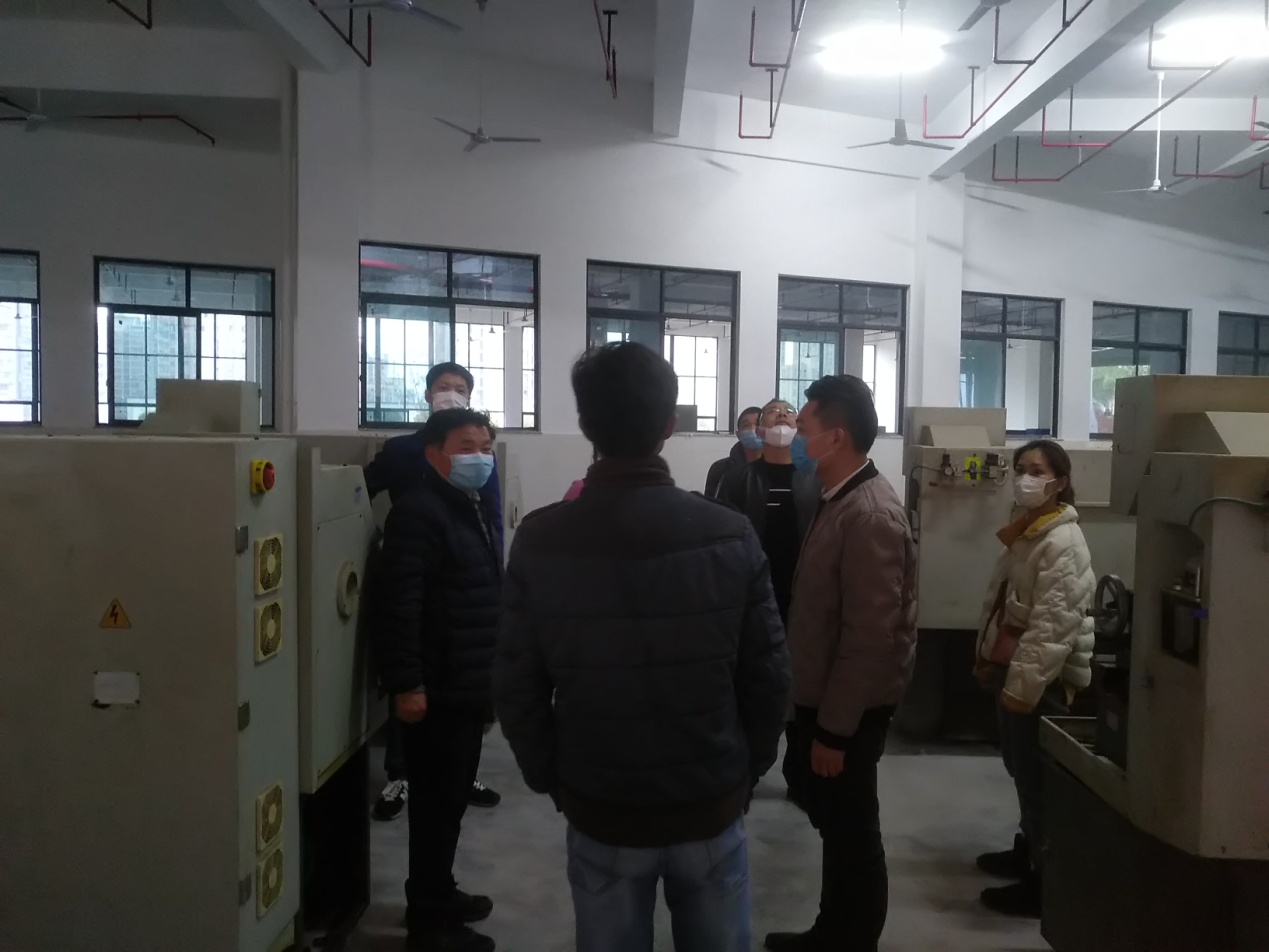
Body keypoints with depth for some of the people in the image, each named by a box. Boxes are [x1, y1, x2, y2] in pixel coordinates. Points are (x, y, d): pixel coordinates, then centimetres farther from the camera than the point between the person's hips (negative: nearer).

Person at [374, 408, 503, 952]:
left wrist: (491, 671, 21)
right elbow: (398, 605, -22)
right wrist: (405, 684, -24)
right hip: (436, 691, -9)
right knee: (436, 803, 0)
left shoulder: (476, 509, 15)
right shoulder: (418, 512, -15)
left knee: (452, 799, 19)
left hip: (469, 686, 9)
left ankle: (439, 893, 33)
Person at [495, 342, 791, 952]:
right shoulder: (731, 535, -13)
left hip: (600, 811, 0)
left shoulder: (540, 541, -13)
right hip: (712, 806, 0)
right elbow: (769, 677, -7)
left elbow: (517, 688, -7)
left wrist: (551, 781, 7)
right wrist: (747, 770, 8)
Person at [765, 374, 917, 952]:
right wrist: (818, 714, 15)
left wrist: (835, 729, -19)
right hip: (823, 699, 9)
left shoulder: (871, 516, -23)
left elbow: (870, 636, -24)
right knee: (835, 826, 21)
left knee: (852, 834, 8)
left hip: (847, 712, -9)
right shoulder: (841, 500, 7)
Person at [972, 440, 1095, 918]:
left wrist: (1023, 685, -24)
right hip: (1012, 670, 10)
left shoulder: (1062, 544, -19)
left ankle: (1044, 882, 11)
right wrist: (988, 658, 18)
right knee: (1020, 770, 20)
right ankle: (1027, 851, 36)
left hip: (1040, 680, -10)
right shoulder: (1024, 533, 12)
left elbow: (1054, 626, -24)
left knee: (1037, 778, 0)